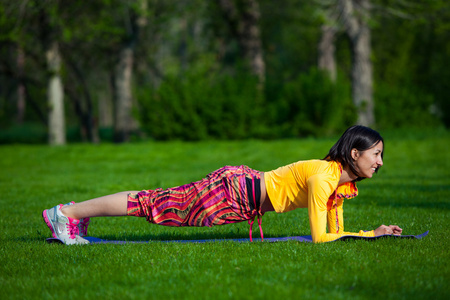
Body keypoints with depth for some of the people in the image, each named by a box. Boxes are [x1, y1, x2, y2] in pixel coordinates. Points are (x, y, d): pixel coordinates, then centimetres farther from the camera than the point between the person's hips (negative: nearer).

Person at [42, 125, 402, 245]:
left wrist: (374, 232, -1)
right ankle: (66, 213, 8)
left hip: (244, 185, 8)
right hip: (233, 193, -8)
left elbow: (336, 230, 11)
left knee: (164, 202, 16)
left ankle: (78, 213, 28)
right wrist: (369, 234, -21)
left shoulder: (345, 180, 2)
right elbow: (320, 237, -28)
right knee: (156, 204, -2)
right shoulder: (322, 178, -26)